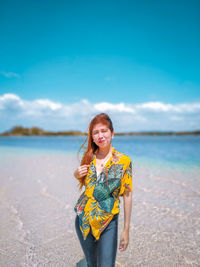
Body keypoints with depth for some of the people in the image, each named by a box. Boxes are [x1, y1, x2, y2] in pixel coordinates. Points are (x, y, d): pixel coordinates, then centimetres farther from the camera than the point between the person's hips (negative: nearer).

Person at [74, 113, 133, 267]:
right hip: (83, 219, 4)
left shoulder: (124, 161, -12)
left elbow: (127, 195, -8)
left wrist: (126, 230, -6)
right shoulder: (89, 158, -1)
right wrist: (77, 174, -7)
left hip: (107, 224, -3)